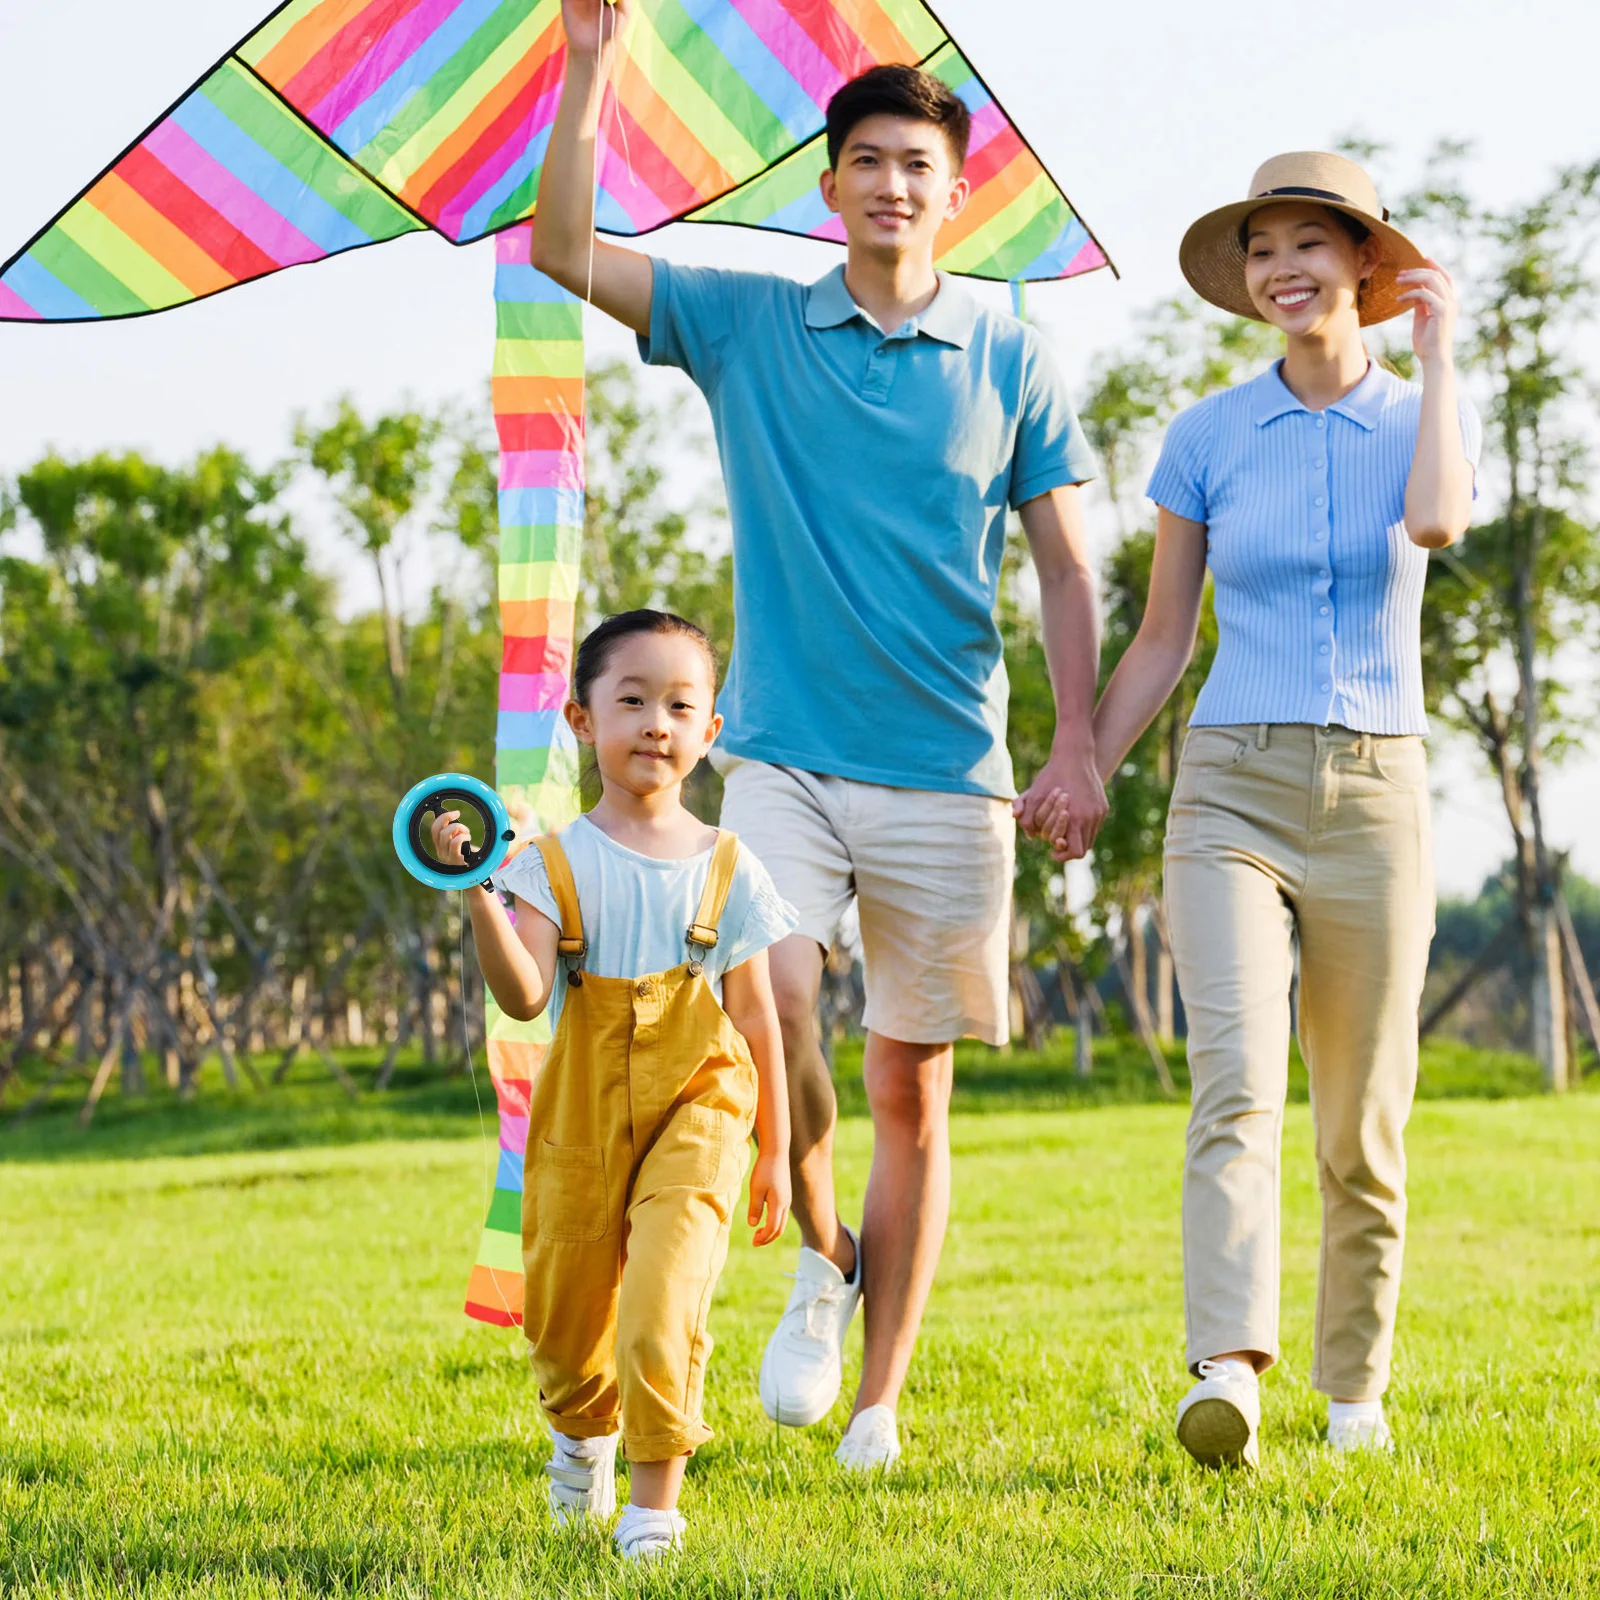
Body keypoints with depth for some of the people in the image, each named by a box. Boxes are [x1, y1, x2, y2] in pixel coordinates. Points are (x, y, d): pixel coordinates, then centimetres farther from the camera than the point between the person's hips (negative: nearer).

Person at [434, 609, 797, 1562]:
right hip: (582, 1123, 1)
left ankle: (656, 1497, -8)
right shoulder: (558, 862, -2)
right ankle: (585, 1433, 46)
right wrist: (479, 896, -30)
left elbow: (756, 1017, 7)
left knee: (664, 1302, -20)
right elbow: (524, 996, -15)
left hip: (693, 1115, -1)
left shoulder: (726, 868, 2)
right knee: (565, 1320, 12)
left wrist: (775, 1151, 8)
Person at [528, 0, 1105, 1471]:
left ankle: (882, 1398, 13)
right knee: (766, 997, -23)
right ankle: (821, 1257, 5)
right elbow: (564, 251, 0)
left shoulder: (1013, 363, 6)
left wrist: (1079, 744, -4)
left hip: (948, 771, 0)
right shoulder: (747, 328, 7)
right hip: (783, 757, 0)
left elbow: (1066, 571, 7)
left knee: (911, 1088, 4)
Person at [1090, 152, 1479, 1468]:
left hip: (1374, 800, 1)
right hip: (1230, 793, -1)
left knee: (1362, 1129, 7)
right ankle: (1228, 1374, -33)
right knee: (1235, 1087, -21)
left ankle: (1355, 1388, 23)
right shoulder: (1208, 436, 6)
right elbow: (1163, 640, 13)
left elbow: (1438, 522, -20)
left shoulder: (1426, 418, 5)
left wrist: (1437, 351, -10)